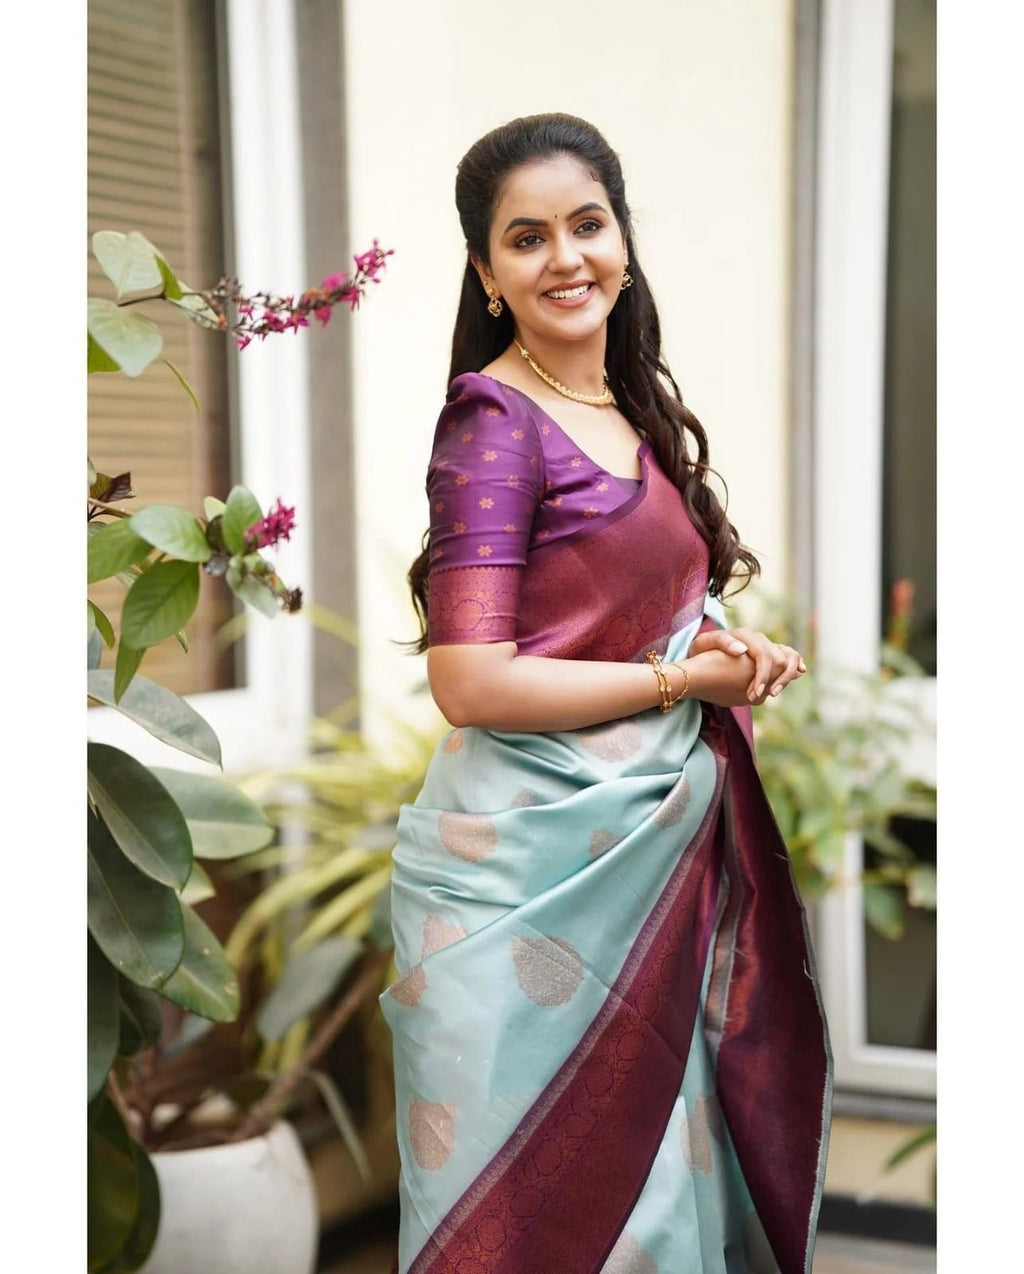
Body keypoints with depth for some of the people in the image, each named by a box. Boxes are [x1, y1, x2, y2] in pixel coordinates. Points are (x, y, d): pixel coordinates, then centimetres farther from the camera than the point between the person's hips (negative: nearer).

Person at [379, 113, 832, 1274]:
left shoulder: (640, 408, 12)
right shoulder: (492, 422, -12)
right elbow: (471, 685, -19)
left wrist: (731, 646, 3)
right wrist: (678, 679, -11)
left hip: (656, 838, 8)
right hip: (533, 858, -7)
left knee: (650, 1160, 16)